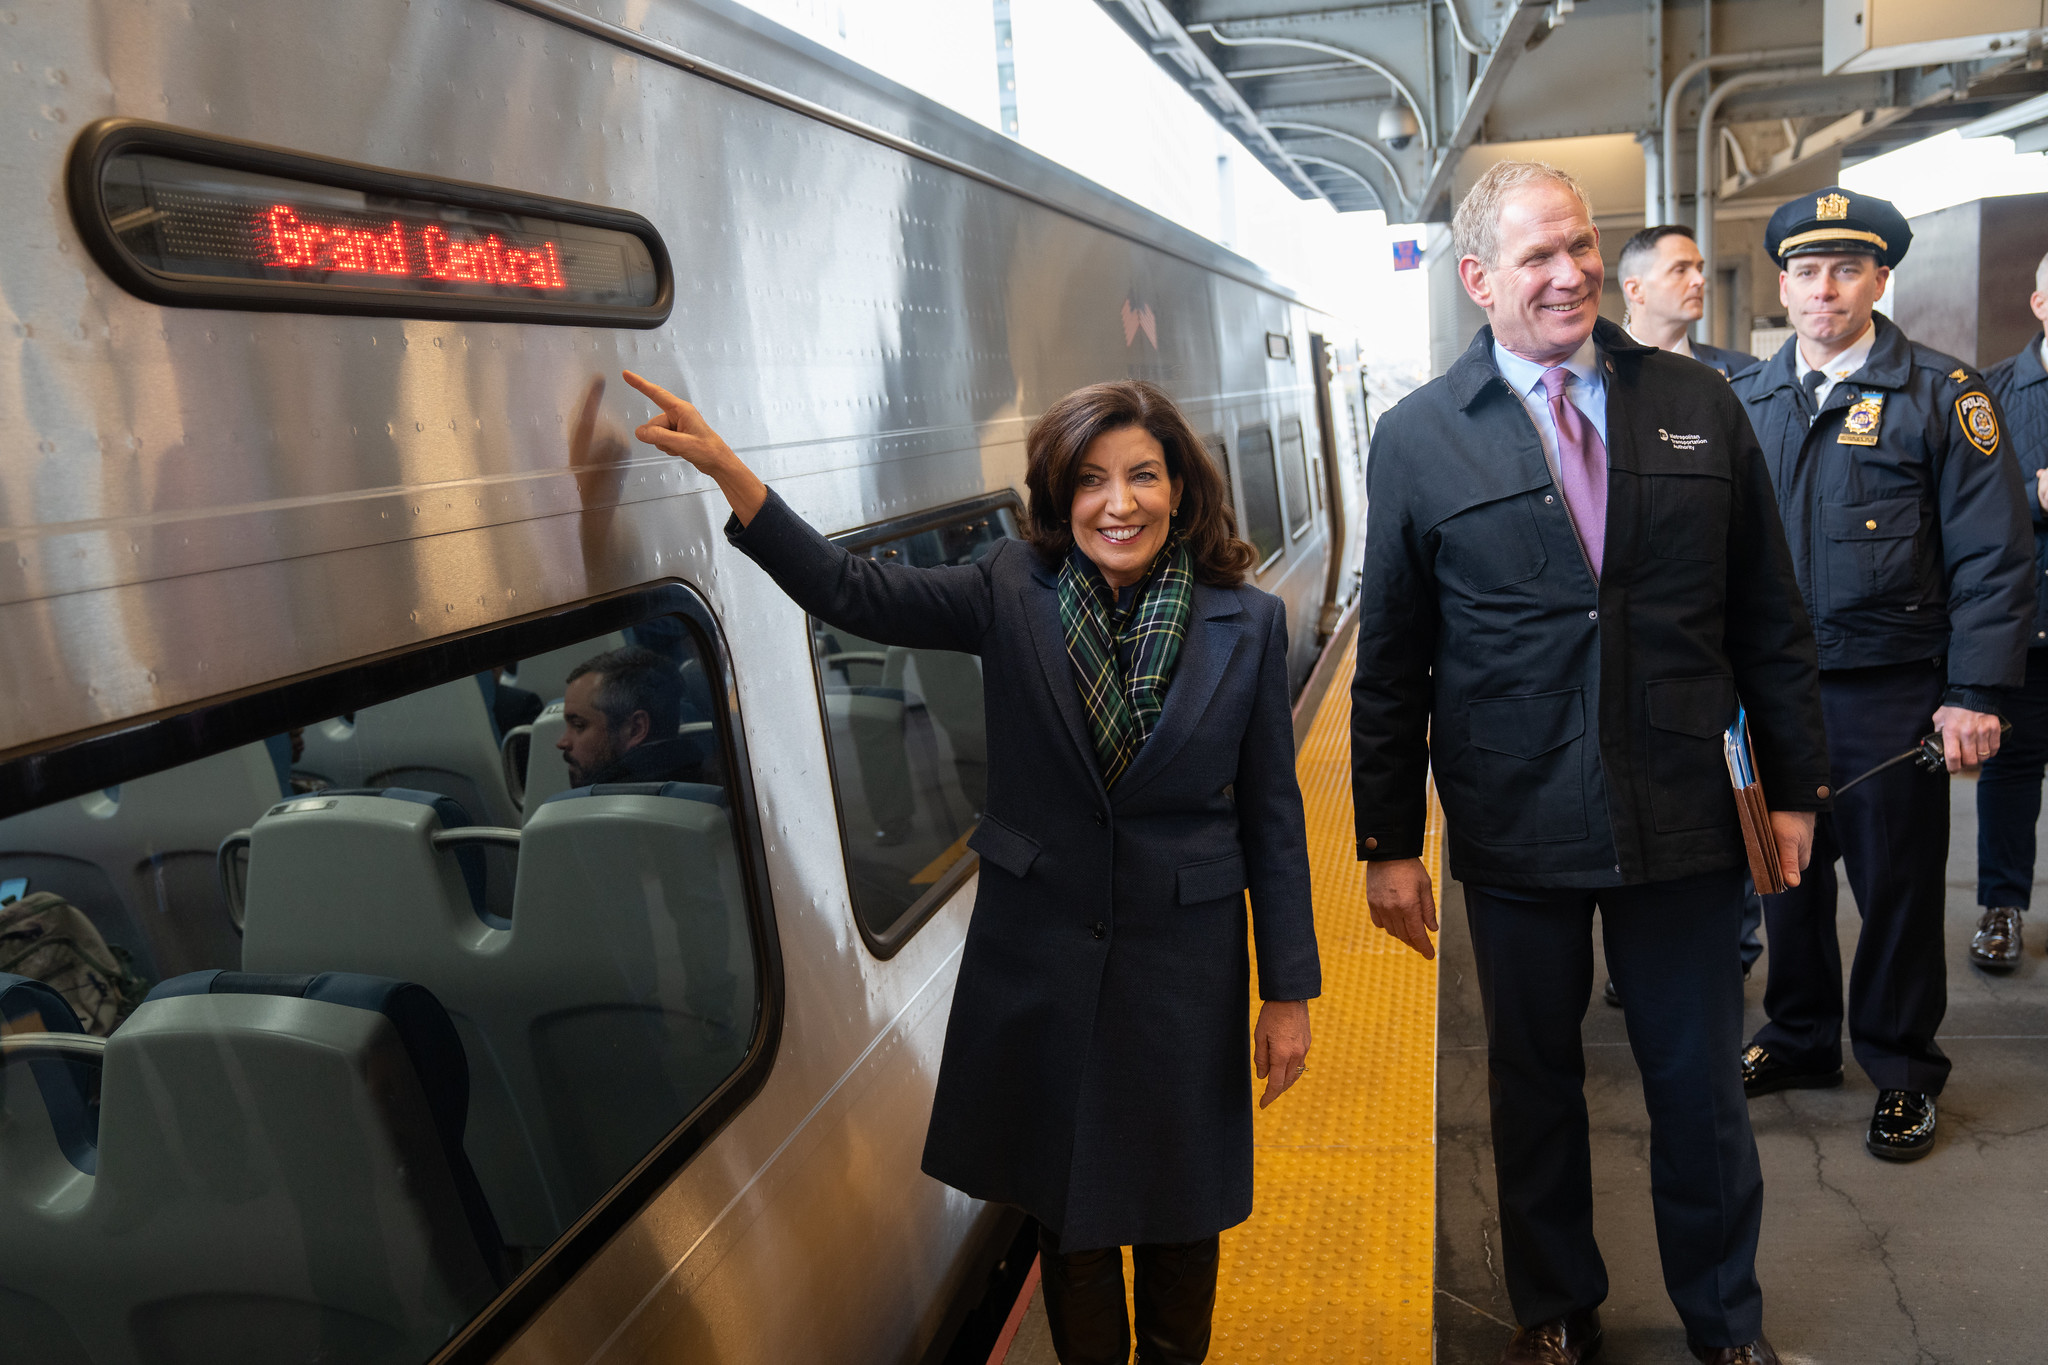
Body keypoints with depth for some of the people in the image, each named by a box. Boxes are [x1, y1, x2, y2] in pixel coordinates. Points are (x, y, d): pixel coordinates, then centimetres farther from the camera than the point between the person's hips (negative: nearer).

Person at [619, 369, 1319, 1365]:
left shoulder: (1248, 622, -7)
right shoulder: (1014, 592, -6)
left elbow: (1272, 818, -4)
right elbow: (854, 593, -14)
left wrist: (1288, 993, -2)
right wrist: (727, 470, -24)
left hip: (1183, 965, 0)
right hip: (1041, 957, 1)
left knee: (1177, 1212, 16)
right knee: (1067, 1208, 17)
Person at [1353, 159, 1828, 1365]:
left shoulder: (1699, 406, 3)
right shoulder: (1418, 440, -4)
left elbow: (1768, 617, 7)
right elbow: (1391, 663, -2)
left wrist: (1796, 783, 7)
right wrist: (1389, 841, -1)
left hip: (1684, 818, 2)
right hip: (1519, 832, -1)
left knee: (1702, 1084, 14)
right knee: (1536, 1084, 15)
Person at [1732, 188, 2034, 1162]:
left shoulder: (1941, 394, -4)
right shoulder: (1748, 400, 8)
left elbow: (1992, 556, -7)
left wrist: (1975, 694, -14)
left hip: (1890, 690, -3)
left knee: (1897, 885, 7)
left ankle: (1903, 1071, 25)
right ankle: (1800, 1039, 34)